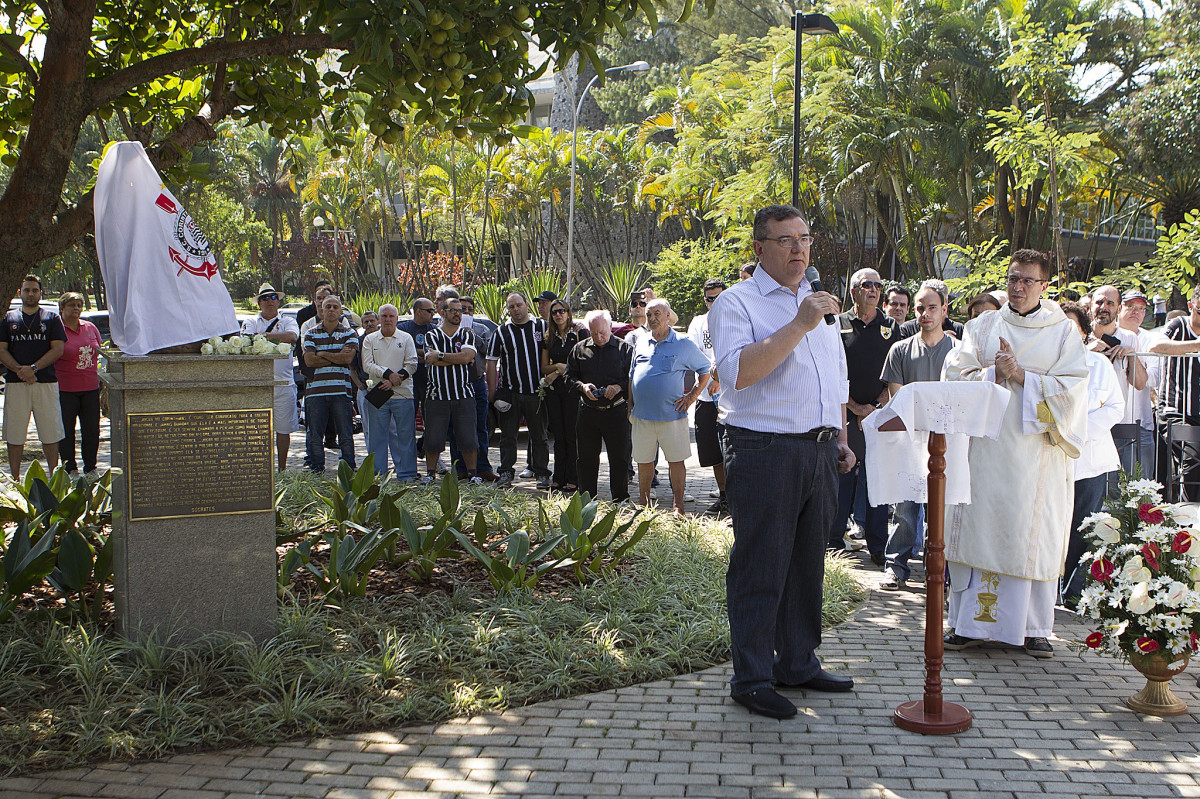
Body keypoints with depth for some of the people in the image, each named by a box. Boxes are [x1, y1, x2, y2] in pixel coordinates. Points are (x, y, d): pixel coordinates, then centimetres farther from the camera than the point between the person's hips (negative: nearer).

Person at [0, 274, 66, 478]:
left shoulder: (51, 318, 10)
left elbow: (58, 349, 0)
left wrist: (33, 368, -12)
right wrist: (19, 369, -12)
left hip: (46, 382, -1)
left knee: (50, 434, 0)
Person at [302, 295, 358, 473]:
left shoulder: (349, 334, 9)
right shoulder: (311, 334, 12)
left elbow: (348, 358, -9)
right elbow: (309, 360, -4)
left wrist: (322, 354, -3)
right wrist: (336, 356, -6)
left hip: (341, 391, -1)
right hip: (316, 390, 1)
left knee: (346, 435, 0)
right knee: (314, 435, 4)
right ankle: (316, 469, 14)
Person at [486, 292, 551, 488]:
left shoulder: (542, 327, 5)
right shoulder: (502, 332, 5)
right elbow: (492, 362, 5)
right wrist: (492, 391, 0)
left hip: (536, 391, 0)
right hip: (509, 393, 0)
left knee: (539, 435, 4)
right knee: (508, 435, 3)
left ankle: (542, 474, 10)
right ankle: (506, 473, 9)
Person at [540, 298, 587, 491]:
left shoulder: (579, 333, -2)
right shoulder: (548, 338, 14)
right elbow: (544, 368, 14)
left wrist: (558, 373, -8)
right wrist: (558, 366, -6)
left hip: (572, 388, -5)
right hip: (553, 391, 5)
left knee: (572, 435, -5)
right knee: (558, 436, 6)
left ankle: (572, 479, -1)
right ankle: (558, 478, 10)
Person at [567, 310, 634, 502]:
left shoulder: (624, 348, 1)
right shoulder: (580, 349, 10)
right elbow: (570, 376, 13)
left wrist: (619, 387, -17)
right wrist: (582, 386, -7)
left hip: (616, 412, -3)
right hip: (588, 412, 3)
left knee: (619, 459, 1)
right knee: (585, 459, 7)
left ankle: (620, 500, 11)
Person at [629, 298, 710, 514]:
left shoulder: (683, 345, -1)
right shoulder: (640, 344, 12)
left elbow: (705, 369, 6)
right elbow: (632, 376, 21)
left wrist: (692, 396, 0)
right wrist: (630, 405, 15)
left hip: (671, 415, -4)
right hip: (642, 415, 4)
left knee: (676, 460, 0)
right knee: (643, 461, 9)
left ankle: (678, 505, 7)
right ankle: (644, 503, 21)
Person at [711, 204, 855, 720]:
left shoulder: (817, 303, 19)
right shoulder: (737, 303, -5)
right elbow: (737, 372, -23)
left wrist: (840, 439, 18)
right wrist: (798, 325, -23)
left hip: (819, 453, 7)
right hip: (764, 454, -7)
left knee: (807, 564, 14)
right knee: (760, 569, -2)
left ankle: (799, 664, 27)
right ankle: (752, 679, 7)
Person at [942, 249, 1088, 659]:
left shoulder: (1063, 331, 6)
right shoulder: (983, 326, 11)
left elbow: (1071, 388, -4)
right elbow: (954, 373, 4)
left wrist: (1021, 376, -12)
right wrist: (994, 373, -11)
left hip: (1037, 451, -1)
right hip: (985, 445, 1)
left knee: (1035, 536, 0)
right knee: (979, 530, 0)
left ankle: (1034, 628, 10)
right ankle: (969, 623, 6)